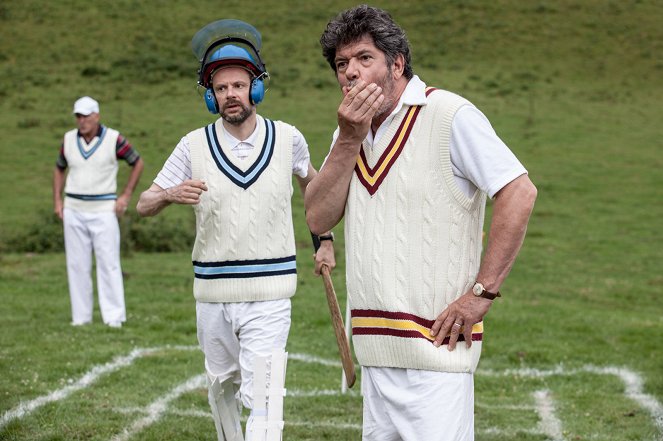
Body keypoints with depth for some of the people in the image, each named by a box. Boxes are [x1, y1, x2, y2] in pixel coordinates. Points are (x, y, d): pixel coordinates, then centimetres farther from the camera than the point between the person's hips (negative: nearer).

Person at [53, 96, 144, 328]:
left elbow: (137, 163, 4)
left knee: (108, 263, -6)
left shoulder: (114, 139, -6)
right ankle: (81, 317, 10)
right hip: (73, 211, 4)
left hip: (103, 210, -4)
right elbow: (59, 169, 19)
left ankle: (114, 317, -4)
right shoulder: (69, 139, 5)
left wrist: (126, 196, -1)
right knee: (77, 265, 4)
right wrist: (57, 201, 10)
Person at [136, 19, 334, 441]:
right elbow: (143, 205, 0)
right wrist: (170, 195, -22)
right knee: (222, 386, 17)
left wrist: (325, 239, 18)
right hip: (212, 291, 2)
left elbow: (311, 182, 21)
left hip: (269, 294, -2)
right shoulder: (195, 145, -2)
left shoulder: (287, 138, 0)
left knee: (260, 397, -11)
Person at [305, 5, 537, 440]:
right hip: (376, 347, 7)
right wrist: (349, 140, -6)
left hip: (434, 340, -7)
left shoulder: (448, 115, -8)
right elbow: (318, 219, 6)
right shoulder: (352, 131, 16)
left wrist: (482, 293, -16)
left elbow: (520, 193, -15)